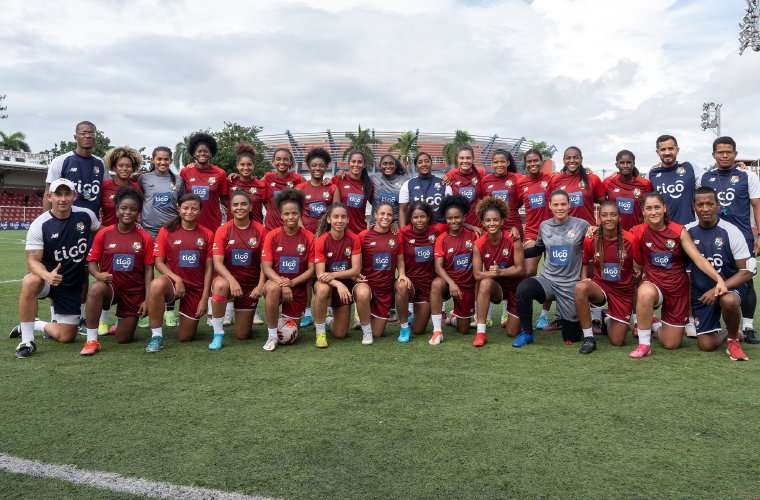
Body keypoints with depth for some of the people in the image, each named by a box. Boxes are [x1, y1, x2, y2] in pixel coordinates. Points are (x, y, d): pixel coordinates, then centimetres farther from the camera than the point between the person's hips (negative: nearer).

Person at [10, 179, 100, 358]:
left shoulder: (86, 215, -8)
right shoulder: (39, 225, -15)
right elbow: (33, 261, -20)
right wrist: (47, 275, -41)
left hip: (73, 285, 3)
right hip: (47, 278, -2)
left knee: (66, 337, 0)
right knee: (30, 282, -40)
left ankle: (37, 325, 33)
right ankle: (27, 340, -24)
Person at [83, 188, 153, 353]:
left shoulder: (145, 237, -5)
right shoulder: (104, 234, -4)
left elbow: (148, 270, -4)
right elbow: (92, 261, 1)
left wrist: (147, 299, -9)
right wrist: (98, 274, -23)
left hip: (134, 292, 0)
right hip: (110, 286, 0)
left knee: (123, 339, 3)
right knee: (95, 288, -38)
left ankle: (125, 322, 41)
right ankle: (91, 340, -24)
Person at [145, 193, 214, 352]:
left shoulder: (207, 235, 0)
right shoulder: (167, 231, -3)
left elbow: (208, 268, 0)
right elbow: (159, 262, -5)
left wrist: (205, 298, -5)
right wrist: (177, 279, -20)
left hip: (196, 288, 1)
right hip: (173, 281, -1)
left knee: (185, 337, 3)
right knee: (157, 284, -39)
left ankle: (192, 317, 40)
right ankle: (156, 336, -22)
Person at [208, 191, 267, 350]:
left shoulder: (260, 230, -8)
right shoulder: (223, 230, -9)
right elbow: (217, 262, -14)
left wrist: (260, 285, -18)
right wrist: (232, 280, -30)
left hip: (250, 284, 1)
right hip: (228, 278, -1)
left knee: (243, 335, 4)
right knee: (220, 285, -40)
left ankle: (243, 314, 42)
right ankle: (218, 334, -20)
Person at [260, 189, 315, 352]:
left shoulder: (308, 237, -8)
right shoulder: (272, 236, -8)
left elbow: (311, 269, -6)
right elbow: (266, 267, -10)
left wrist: (291, 283, -20)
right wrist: (282, 283, -26)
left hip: (298, 288, 1)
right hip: (276, 282, -1)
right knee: (273, 288, -39)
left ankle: (290, 319, 44)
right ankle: (272, 336, -21)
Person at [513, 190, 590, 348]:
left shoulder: (582, 225, -5)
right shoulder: (544, 226, 4)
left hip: (571, 283, -2)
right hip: (547, 279, 2)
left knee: (570, 339, 4)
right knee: (523, 288, -33)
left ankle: (568, 320, 42)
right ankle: (526, 333, -12)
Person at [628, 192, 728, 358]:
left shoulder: (679, 231, -10)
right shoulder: (639, 231, -9)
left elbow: (698, 259, -13)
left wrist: (719, 279, -26)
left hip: (678, 288, 1)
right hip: (653, 283, -1)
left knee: (671, 344, 4)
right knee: (645, 294, -42)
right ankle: (644, 344, -23)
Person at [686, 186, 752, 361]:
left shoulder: (731, 232, -14)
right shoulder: (687, 232, -6)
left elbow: (747, 271, -13)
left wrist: (718, 289, -24)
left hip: (729, 286, -2)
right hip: (701, 292, 2)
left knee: (728, 301, -39)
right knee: (706, 345, -4)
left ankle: (734, 339, -9)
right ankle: (724, 333, 33)